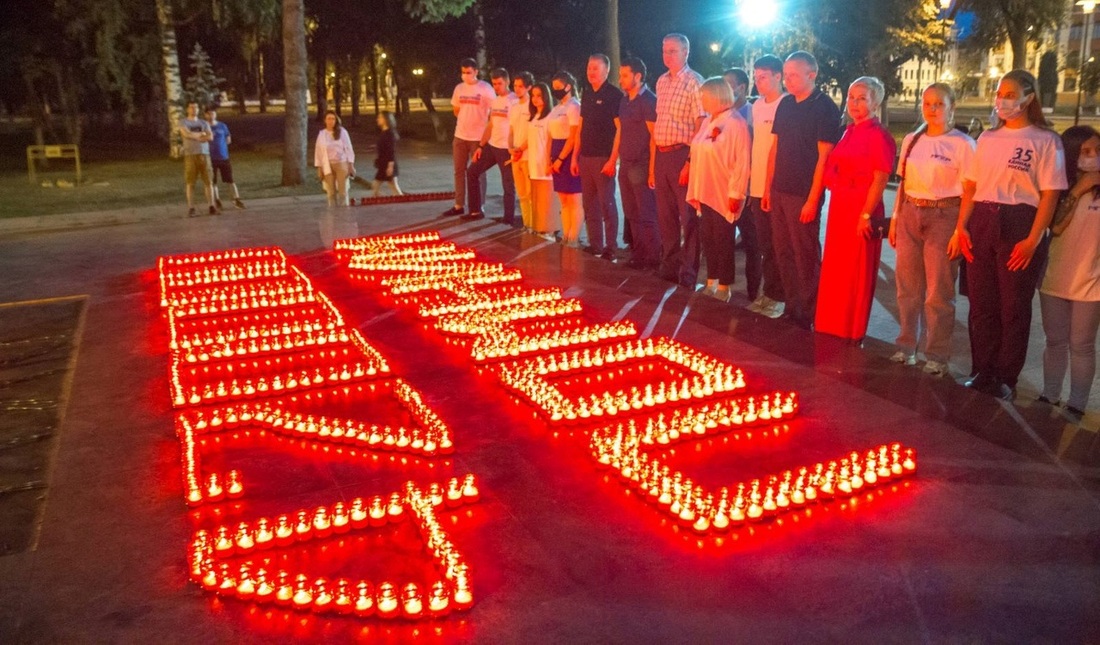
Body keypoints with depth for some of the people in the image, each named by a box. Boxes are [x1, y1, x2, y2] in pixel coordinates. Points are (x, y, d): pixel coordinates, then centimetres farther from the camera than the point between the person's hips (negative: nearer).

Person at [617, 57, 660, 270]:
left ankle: (654, 258, 4)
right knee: (632, 215, 12)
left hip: (641, 166, -8)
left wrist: (652, 169, -18)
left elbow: (655, 136, -14)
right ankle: (638, 255, 20)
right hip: (626, 165, 8)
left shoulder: (649, 100, -10)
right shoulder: (624, 100, 14)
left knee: (647, 216, -4)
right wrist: (615, 159, 11)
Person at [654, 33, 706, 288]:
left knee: (688, 218, -2)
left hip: (682, 154, -7)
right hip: (661, 155, 7)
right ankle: (668, 268, 25)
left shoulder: (694, 82, -8)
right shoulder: (661, 82, 14)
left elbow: (700, 125, -12)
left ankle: (688, 276, 4)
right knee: (666, 217, 13)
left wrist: (691, 162, -19)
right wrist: (654, 161, 13)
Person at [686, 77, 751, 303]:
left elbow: (741, 163, -16)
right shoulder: (708, 122, 11)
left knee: (723, 241, 2)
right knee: (707, 239, 12)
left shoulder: (735, 124, -13)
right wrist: (696, 191, 13)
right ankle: (711, 283, 24)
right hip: (706, 193, 7)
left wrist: (735, 194, -18)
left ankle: (723, 288, 13)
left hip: (724, 196, -7)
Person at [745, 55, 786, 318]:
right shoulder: (757, 106, 13)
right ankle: (762, 293, 20)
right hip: (757, 186, 7)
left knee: (774, 246, 0)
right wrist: (750, 178, 13)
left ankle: (775, 296, 9)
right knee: (763, 245, 12)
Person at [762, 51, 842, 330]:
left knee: (806, 255, 0)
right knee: (783, 252, 12)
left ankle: (809, 314, 11)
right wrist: (768, 188, 12)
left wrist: (813, 200, -17)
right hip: (779, 192, 7)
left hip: (803, 195, -7)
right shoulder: (785, 104, 11)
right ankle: (791, 307, 24)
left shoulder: (825, 108, -9)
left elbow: (824, 157, -13)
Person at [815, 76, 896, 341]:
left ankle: (854, 332, 15)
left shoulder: (879, 135, -11)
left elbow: (880, 179, -15)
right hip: (839, 208, 8)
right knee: (834, 269, 14)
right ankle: (833, 326, 27)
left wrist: (866, 214, -20)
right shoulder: (849, 132, 13)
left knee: (857, 273, 3)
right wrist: (836, 206, 12)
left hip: (862, 211, -8)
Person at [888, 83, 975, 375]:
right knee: (908, 286, 10)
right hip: (910, 214, 5)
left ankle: (937, 355, 10)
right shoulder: (911, 140, 11)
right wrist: (895, 218, 12)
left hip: (943, 216, -5)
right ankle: (906, 346, 22)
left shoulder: (963, 144, -4)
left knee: (939, 291, -1)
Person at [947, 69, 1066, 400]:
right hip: (981, 224, 4)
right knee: (981, 303, 7)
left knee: (1014, 307, 4)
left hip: (1019, 226, -4)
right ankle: (981, 372, 18)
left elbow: (1049, 194, -7)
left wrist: (1033, 239, -15)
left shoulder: (1045, 140, -2)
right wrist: (961, 227, 1)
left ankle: (1006, 378, 13)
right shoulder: (987, 137, 12)